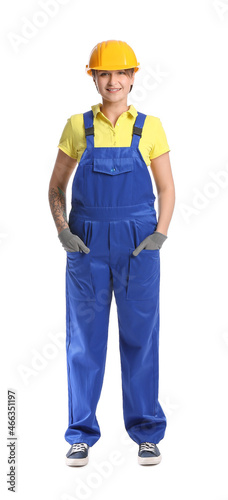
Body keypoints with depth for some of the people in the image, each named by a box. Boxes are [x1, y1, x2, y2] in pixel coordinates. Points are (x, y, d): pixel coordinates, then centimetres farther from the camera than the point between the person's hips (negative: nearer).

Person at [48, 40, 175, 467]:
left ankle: (147, 433, 16)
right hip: (87, 243, 1)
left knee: (140, 335, 3)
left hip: (138, 243, 0)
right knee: (84, 336, 2)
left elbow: (167, 189, 6)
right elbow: (56, 186, 8)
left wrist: (160, 235, -9)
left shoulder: (150, 127, 2)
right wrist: (62, 231, -8)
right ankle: (81, 435, 14)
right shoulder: (78, 126, 3)